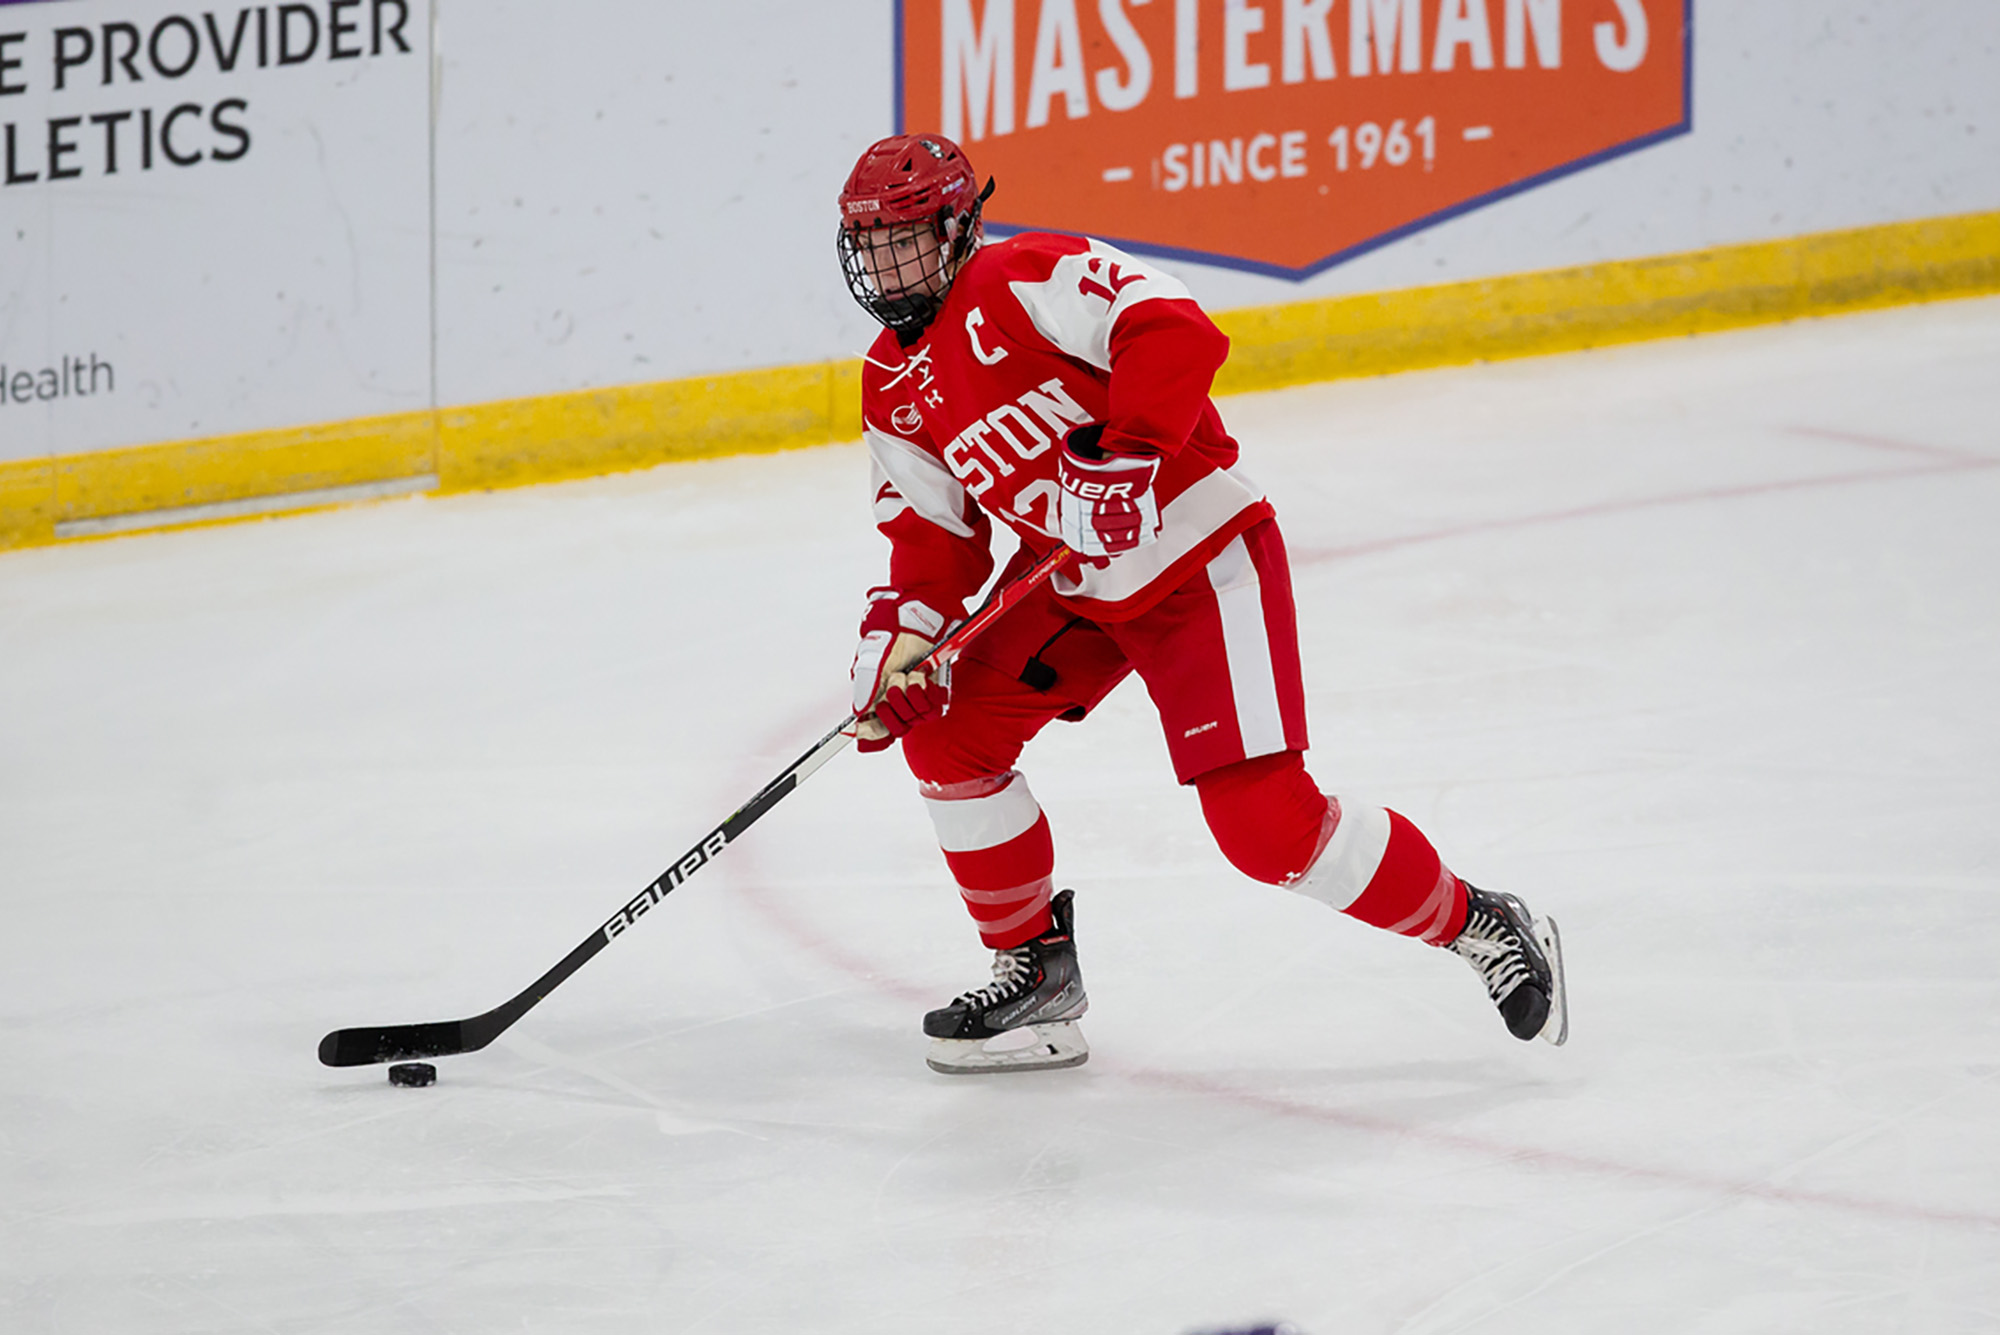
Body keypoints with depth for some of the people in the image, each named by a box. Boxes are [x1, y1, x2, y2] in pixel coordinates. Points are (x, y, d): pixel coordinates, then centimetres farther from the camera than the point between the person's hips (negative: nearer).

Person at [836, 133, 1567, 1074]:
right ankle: (1035, 966, 12)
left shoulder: (1029, 279, -17)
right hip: (1070, 580, 8)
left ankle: (1479, 927, 0)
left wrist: (1127, 452, -38)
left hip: (1196, 553, -8)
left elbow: (1176, 333, -30)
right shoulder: (891, 388, 8)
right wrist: (897, 632, -7)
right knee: (946, 735, -4)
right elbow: (934, 537, 10)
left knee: (1264, 820, -16)